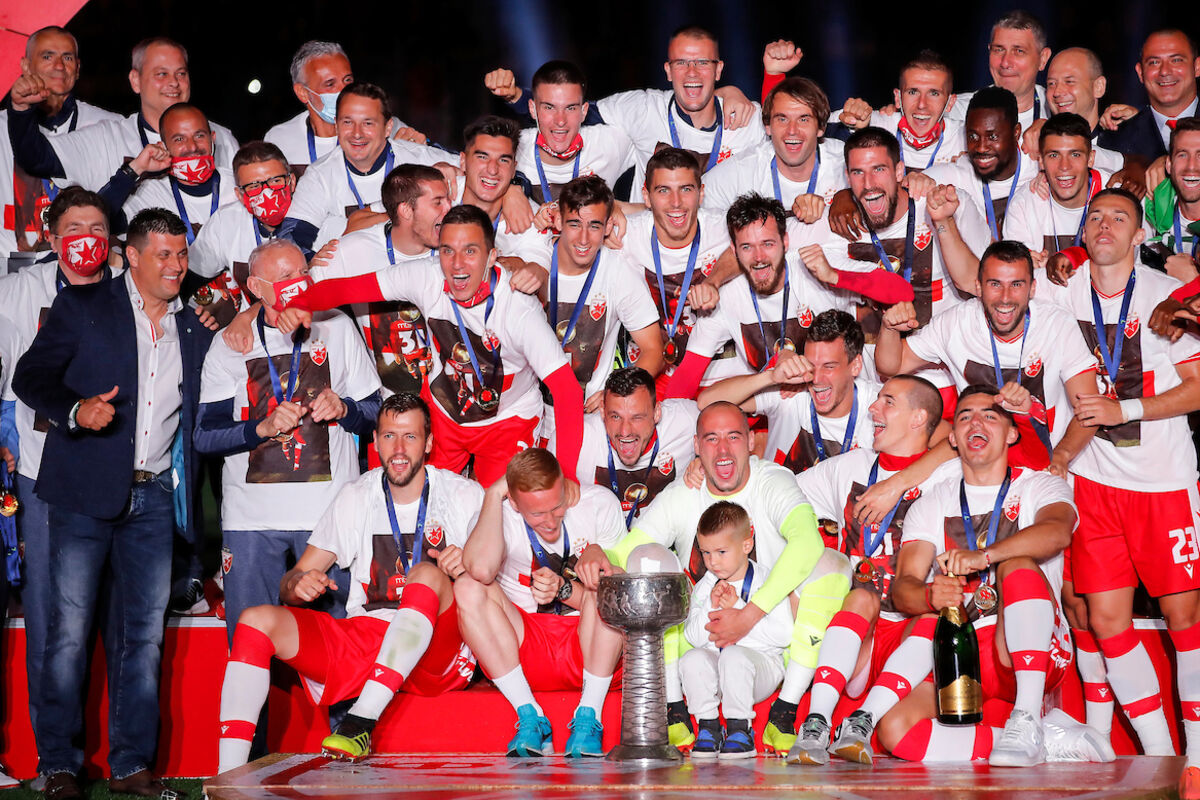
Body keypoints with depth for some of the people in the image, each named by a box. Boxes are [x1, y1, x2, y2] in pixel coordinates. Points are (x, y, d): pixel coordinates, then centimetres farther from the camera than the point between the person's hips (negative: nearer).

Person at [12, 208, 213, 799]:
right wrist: (76, 411, -20)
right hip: (86, 492, -4)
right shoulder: (81, 307, 3)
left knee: (144, 633, 4)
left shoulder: (194, 330, 14)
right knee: (70, 629, -4)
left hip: (153, 498, 4)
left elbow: (201, 418, 18)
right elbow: (31, 377, -1)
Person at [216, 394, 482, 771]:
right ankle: (227, 781, -27)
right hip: (361, 638, 3)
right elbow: (291, 584, 12)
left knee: (429, 574, -33)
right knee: (256, 620, -16)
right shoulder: (355, 496, 12)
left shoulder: (465, 496, 5)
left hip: (434, 653, -3)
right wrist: (298, 584, -13)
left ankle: (361, 724, -39)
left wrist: (467, 568, -23)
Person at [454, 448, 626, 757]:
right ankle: (530, 718, -23)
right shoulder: (497, 515, -9)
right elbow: (481, 569, -33)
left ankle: (588, 719, -24)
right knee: (468, 587, -22)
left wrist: (563, 588, -23)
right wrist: (493, 494, -22)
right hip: (522, 651, 1)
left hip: (590, 650, 0)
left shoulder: (600, 505, -6)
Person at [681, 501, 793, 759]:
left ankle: (740, 728, -20)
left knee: (734, 655, -35)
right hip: (714, 663, 4)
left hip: (762, 663, -4)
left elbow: (783, 635, -15)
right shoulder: (703, 587, 9)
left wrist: (739, 610, -19)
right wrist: (711, 608, -16)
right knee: (692, 659, -27)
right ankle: (708, 726, -13)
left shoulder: (765, 583, -3)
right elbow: (693, 637, 0)